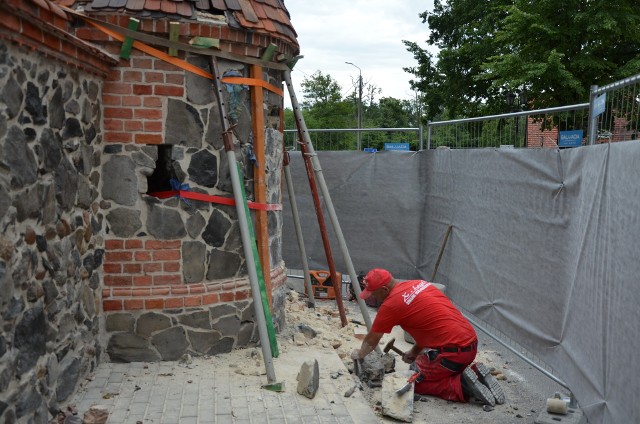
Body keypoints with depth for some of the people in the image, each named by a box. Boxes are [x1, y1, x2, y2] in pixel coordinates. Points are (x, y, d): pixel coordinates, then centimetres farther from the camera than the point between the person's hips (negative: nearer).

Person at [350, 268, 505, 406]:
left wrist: (359, 354, 26)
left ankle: (462, 386, -7)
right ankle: (473, 374, 8)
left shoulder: (391, 304, -9)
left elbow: (372, 339, 7)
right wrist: (415, 351, 25)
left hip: (452, 351, -8)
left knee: (415, 382, 9)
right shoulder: (418, 284, 14)